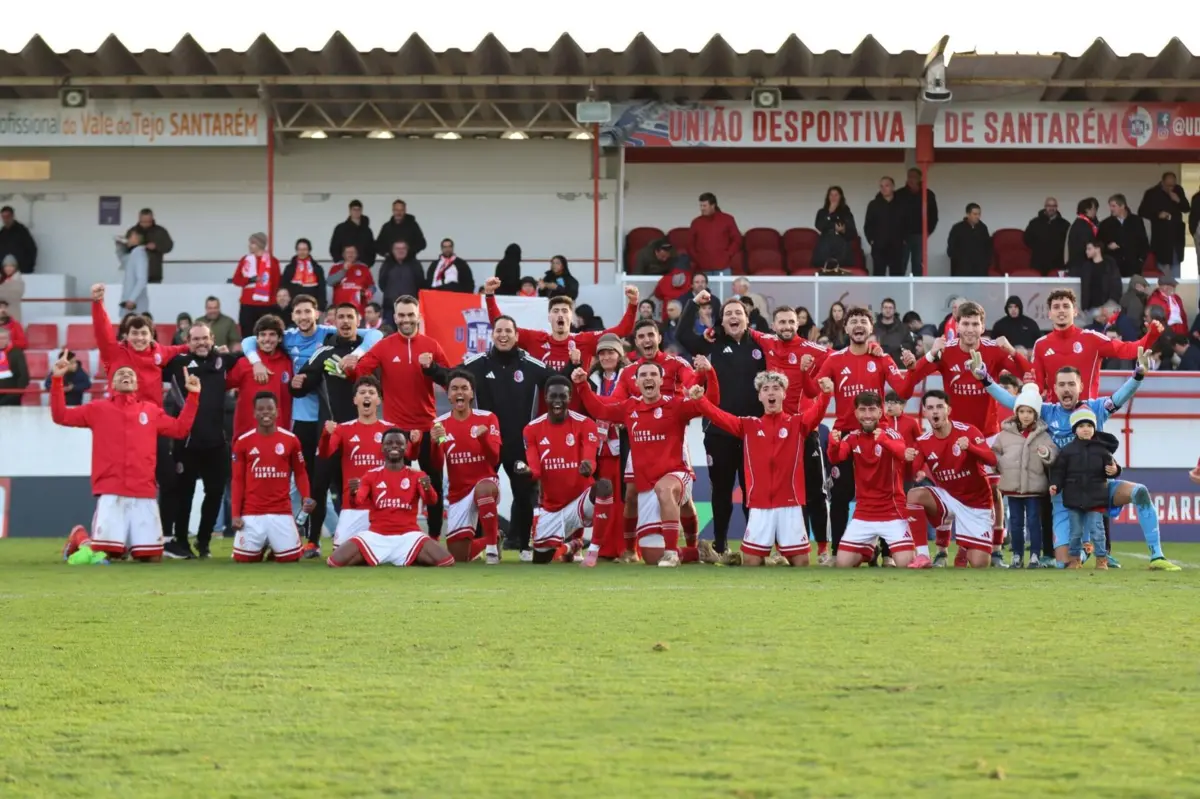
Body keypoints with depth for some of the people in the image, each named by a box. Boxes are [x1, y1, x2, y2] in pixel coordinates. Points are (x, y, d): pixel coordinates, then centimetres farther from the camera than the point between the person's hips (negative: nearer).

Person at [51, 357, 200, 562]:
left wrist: (193, 395, 15)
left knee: (152, 556, -4)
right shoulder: (98, 409, 11)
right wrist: (57, 379, 2)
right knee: (105, 552, -13)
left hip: (144, 493, 2)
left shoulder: (152, 410, 17)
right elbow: (60, 416, 11)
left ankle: (132, 543, 28)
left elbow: (180, 429, 20)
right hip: (110, 493, -2)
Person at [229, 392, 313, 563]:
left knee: (291, 557, -2)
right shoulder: (243, 442, 2)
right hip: (251, 514, 0)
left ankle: (275, 548, 33)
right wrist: (236, 514, -1)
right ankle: (262, 546, 33)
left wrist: (306, 497, -9)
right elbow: (238, 480, 5)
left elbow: (300, 473, 9)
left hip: (281, 512, 0)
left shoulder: (290, 440, 2)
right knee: (242, 558, -1)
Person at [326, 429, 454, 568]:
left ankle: (410, 561, 10)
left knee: (446, 562, -25)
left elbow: (431, 501, -11)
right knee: (335, 561, -22)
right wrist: (353, 493, -31)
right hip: (376, 537, 1)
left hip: (408, 536, -1)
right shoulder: (371, 476, 7)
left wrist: (427, 488, -35)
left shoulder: (416, 475, 5)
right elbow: (358, 502, -6)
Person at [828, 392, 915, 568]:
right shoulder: (852, 437, 1)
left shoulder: (890, 434, -10)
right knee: (842, 564, -3)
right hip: (863, 512, 3)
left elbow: (902, 452, -32)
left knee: (905, 563, -18)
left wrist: (883, 440, -54)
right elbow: (835, 458, -17)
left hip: (893, 511, -3)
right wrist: (833, 444, -41)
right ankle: (869, 551, 27)